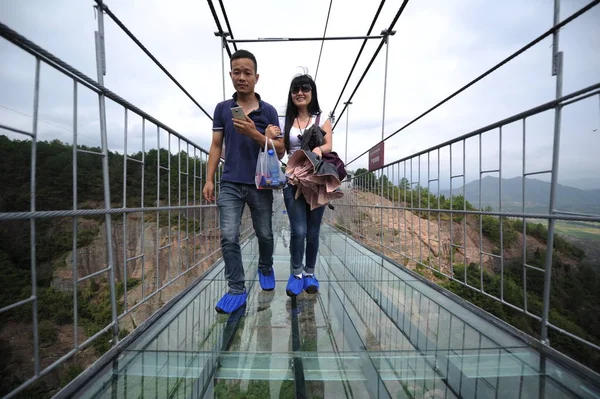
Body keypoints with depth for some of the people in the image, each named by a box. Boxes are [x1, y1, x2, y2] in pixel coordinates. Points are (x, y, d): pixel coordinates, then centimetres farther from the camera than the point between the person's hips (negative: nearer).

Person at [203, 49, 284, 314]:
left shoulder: (268, 111, 3)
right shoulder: (222, 109, 9)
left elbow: (280, 151, -2)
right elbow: (216, 146, 10)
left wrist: (255, 134, -17)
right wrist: (209, 179, 2)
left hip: (260, 184, -1)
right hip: (230, 184, 2)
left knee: (264, 234, 11)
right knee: (228, 237, -4)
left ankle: (265, 269, 40)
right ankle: (236, 290, 12)